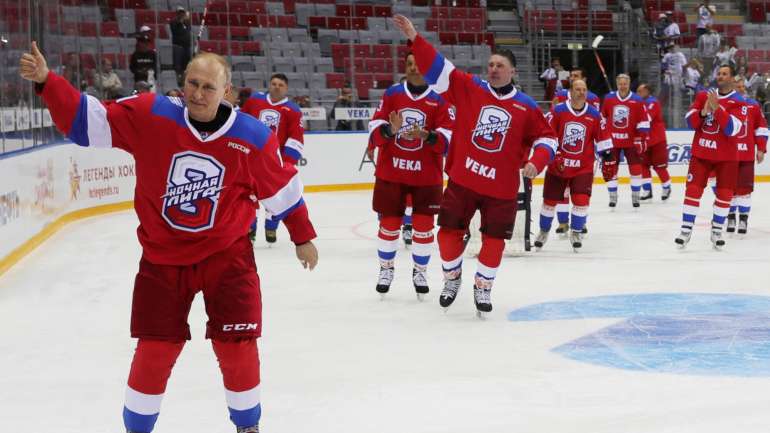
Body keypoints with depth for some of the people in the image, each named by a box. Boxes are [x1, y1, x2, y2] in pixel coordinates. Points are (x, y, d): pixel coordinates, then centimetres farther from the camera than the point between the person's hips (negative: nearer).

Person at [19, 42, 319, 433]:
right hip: (162, 257, 0)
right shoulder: (149, 116, -13)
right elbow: (86, 118, -12)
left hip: (226, 255, 0)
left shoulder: (252, 138, -12)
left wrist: (303, 236, 9)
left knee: (236, 347, 2)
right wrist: (46, 81, -25)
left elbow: (282, 188, 1)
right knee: (154, 351, 5)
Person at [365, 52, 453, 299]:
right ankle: (386, 269, 27)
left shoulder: (440, 99, -5)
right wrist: (389, 130, -25)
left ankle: (420, 271, 24)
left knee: (424, 226, 4)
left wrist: (428, 136, -30)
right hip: (391, 173, 1)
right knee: (389, 224, 7)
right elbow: (374, 128, -4)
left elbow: (448, 139, -12)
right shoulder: (392, 93, 1)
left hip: (426, 176, -1)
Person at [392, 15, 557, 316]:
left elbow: (546, 137, 8)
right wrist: (414, 38, -18)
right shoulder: (468, 87, -2)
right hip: (462, 180, 0)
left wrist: (536, 162, -11)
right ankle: (452, 278, 31)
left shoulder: (526, 106, 1)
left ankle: (482, 288, 26)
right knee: (449, 233, 5)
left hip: (502, 188, 0)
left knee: (493, 240, 6)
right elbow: (436, 68, -8)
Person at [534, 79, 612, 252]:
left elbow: (602, 136, 9)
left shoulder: (594, 114, 0)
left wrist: (606, 152, 7)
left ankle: (576, 232, 13)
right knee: (550, 200, 9)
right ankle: (544, 231, 30)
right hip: (557, 166, -1)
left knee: (581, 200, -8)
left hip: (583, 167, 1)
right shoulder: (558, 111, -8)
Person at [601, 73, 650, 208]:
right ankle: (613, 196, 16)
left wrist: (641, 139, -9)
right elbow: (602, 117, 13)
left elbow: (644, 121, -4)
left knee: (636, 168, -3)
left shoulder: (637, 100, -6)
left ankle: (635, 196, 10)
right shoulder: (609, 98, 1)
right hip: (612, 140, 2)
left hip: (630, 141, -2)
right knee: (609, 169, 3)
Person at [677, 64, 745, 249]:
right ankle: (686, 230, 4)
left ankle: (716, 231, 17)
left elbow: (731, 129, -20)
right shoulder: (703, 95, 4)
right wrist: (702, 112, -19)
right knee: (693, 190, -2)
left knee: (724, 194, 2)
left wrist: (717, 108, -27)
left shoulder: (738, 102, -7)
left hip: (726, 156, -2)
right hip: (701, 152, 2)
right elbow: (690, 121, 0)